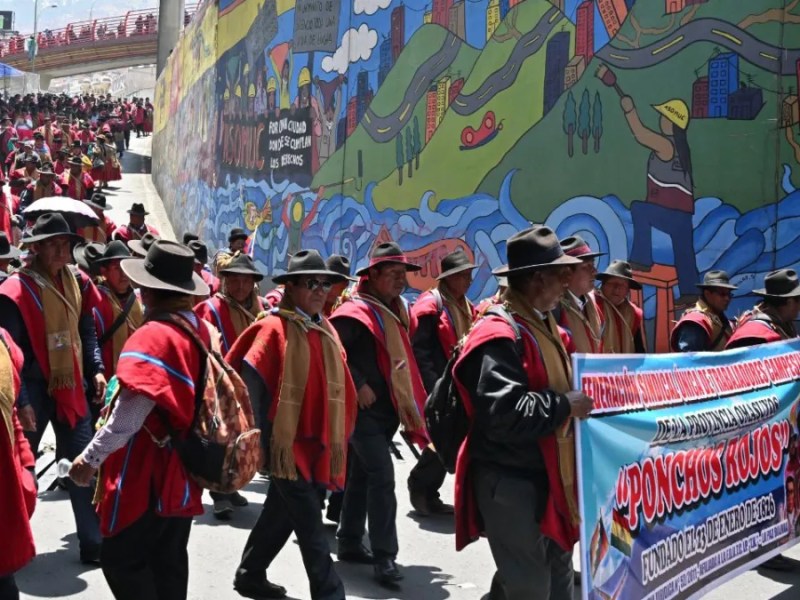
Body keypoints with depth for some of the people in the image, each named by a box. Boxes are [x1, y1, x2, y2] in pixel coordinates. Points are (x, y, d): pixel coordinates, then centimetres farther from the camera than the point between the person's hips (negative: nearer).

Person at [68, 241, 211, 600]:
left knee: (122, 559, 2)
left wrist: (91, 458, -13)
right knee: (169, 559, 16)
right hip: (182, 470, 8)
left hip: (147, 473, -8)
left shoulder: (152, 337, -22)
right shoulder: (200, 330, 3)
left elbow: (129, 416, -24)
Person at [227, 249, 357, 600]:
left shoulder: (326, 331, 11)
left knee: (281, 513, 19)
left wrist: (340, 436, 16)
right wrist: (257, 438, -17)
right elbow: (250, 384, -14)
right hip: (287, 441, -8)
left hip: (317, 442, 8)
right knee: (310, 524, -5)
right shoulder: (275, 328, -11)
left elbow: (338, 387, 17)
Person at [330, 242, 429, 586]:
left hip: (388, 408, 8)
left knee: (362, 474, 16)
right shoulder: (356, 311, -15)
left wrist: (407, 402, 13)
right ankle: (384, 556, -9)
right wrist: (358, 384, -22)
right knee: (382, 476, -13)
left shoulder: (398, 311, 11)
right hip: (365, 407, -8)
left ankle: (349, 542, 26)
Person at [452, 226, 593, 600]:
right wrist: (566, 405, -20)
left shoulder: (543, 325, 12)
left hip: (545, 475, 10)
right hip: (510, 482, -10)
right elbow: (503, 414, -31)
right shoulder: (500, 335, -20)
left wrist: (578, 398, 8)